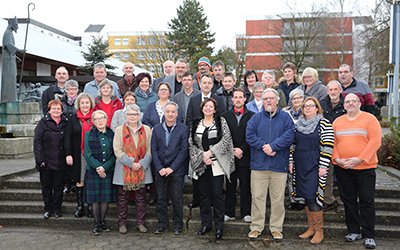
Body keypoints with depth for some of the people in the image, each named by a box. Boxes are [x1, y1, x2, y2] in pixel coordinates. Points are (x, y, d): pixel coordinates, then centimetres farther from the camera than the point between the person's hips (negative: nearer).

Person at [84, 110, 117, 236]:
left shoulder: (112, 135, 5)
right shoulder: (88, 135, 2)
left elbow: (114, 154, 0)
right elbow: (87, 154, -5)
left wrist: (105, 167, -13)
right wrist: (98, 167, -15)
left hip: (108, 172, 1)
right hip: (93, 172, -1)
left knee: (106, 198, 6)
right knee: (94, 198, 2)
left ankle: (103, 222, 21)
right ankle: (97, 224, 13)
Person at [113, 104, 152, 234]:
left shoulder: (146, 130, 6)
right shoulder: (119, 130, 2)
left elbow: (149, 150, 4)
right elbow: (117, 150, -5)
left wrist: (142, 164, -9)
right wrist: (131, 163, -13)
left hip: (142, 169, 1)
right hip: (124, 170, -1)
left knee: (141, 198, 8)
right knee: (123, 198, 6)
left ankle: (140, 222, 19)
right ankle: (122, 223, 19)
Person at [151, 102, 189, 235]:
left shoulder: (183, 129, -2)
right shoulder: (157, 129, 7)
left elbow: (184, 150, -7)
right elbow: (154, 150, 4)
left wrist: (172, 168, -11)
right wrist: (159, 168, -7)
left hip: (177, 170, -2)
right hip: (160, 170, 3)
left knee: (177, 199, 4)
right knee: (161, 199, 8)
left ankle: (178, 225, 18)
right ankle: (162, 224, 21)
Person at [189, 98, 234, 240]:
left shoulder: (221, 121, 4)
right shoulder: (196, 124, 12)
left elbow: (226, 139, -7)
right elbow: (191, 143, 5)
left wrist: (210, 152, -12)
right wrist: (202, 156, -9)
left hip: (217, 164, -3)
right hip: (201, 164, 3)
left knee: (217, 194, -2)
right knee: (203, 195, 8)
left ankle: (219, 226, 8)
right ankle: (206, 224, 19)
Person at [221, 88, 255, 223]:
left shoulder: (251, 115, 2)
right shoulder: (225, 115, 7)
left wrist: (242, 149, -11)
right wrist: (232, 151, -8)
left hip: (245, 156, -1)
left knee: (246, 186, 6)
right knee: (230, 186, 8)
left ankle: (246, 213, 16)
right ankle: (229, 213, 17)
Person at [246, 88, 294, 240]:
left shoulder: (285, 118, 7)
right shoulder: (256, 118, 10)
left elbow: (289, 136, -8)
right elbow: (249, 136, -3)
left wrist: (272, 146, -16)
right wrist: (264, 146, -15)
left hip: (279, 165, -1)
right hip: (258, 165, 1)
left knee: (278, 199, 6)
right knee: (257, 197, 5)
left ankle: (276, 228, 19)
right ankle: (256, 227, 16)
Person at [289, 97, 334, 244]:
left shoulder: (324, 124, -5)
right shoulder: (298, 124, 12)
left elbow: (327, 147, -9)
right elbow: (293, 144, 16)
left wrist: (323, 166, -14)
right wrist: (291, 162, 10)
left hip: (315, 167, -5)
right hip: (300, 167, 6)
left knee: (313, 198, -8)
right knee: (305, 197, 10)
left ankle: (319, 231, 5)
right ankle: (311, 227, 22)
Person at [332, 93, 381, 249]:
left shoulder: (369, 119, -2)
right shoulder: (337, 121, 10)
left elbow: (375, 141, -10)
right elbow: (332, 142, 7)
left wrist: (360, 159, -18)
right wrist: (337, 159, -9)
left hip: (365, 168, -3)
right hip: (342, 168, 4)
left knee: (366, 202, 1)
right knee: (348, 200, 10)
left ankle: (369, 236, 10)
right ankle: (354, 231, 23)